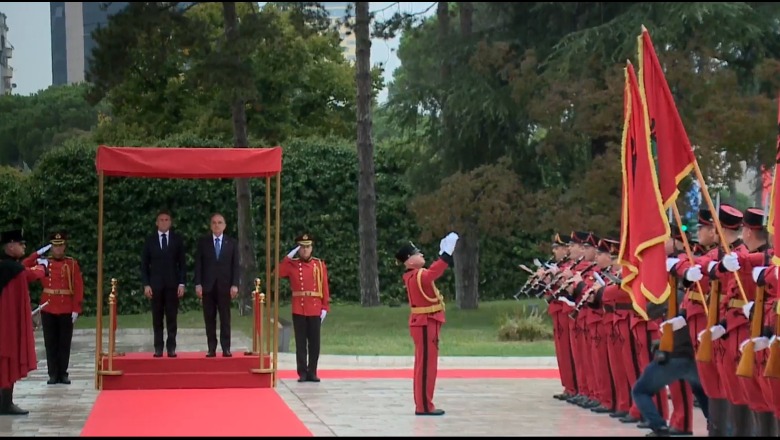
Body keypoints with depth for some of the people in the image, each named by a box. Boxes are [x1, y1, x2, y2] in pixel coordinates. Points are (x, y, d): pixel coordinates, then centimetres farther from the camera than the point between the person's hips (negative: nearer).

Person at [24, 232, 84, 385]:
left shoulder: (72, 263, 1)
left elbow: (78, 288, -2)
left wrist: (76, 309, -9)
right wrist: (38, 254, -7)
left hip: (67, 310, -1)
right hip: (48, 310, 1)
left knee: (65, 343, 4)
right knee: (50, 343, 3)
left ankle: (63, 374, 11)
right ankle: (53, 374, 8)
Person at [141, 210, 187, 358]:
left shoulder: (177, 240, 6)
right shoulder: (150, 240, 6)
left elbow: (182, 263, 5)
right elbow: (144, 264, 6)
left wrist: (182, 283, -3)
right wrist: (146, 284, -3)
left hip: (172, 284, 0)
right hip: (155, 284, 0)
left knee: (172, 318, -1)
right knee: (157, 318, 1)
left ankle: (171, 347, 1)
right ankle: (158, 348, 3)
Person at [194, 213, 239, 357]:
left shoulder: (232, 243, 7)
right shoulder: (203, 242, 7)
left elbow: (235, 265, 4)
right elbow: (198, 264, 4)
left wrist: (235, 285, -6)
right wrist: (198, 284, -5)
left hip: (225, 286, 0)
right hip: (208, 286, 1)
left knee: (225, 318, -2)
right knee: (209, 319, 1)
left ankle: (226, 348, -1)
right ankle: (211, 348, 3)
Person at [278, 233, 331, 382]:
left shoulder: (320, 265, 6)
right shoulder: (292, 265, 5)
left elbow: (325, 288, 3)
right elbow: (277, 273, -11)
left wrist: (325, 308, -3)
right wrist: (289, 256, -11)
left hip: (315, 310, 1)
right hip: (299, 310, -1)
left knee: (314, 342, 4)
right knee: (301, 343, 2)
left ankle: (312, 372, 11)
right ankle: (302, 373, 5)